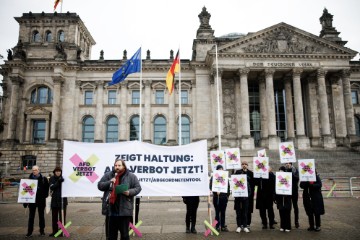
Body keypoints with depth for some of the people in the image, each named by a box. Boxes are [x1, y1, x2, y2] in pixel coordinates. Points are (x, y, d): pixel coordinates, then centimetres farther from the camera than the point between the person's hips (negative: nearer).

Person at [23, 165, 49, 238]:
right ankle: (29, 232, 10)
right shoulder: (30, 178, 2)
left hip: (41, 200, -1)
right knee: (31, 216, 4)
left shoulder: (43, 179, -3)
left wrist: (44, 196, -11)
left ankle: (42, 231, 19)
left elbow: (47, 188, -1)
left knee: (41, 216, 10)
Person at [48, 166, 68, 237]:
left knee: (62, 216, 1)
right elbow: (51, 187, -12)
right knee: (54, 216, 9)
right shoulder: (52, 179, 3)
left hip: (63, 199, -2)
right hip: (54, 200, 2)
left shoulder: (63, 178, 0)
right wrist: (58, 182, -24)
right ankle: (54, 231, 19)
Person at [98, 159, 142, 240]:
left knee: (124, 233, 7)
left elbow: (138, 188, 2)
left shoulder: (131, 176, 0)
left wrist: (129, 192, -16)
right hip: (110, 210, 3)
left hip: (124, 210, -2)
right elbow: (100, 185, 6)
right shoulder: (108, 175, 7)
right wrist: (109, 182, -11)